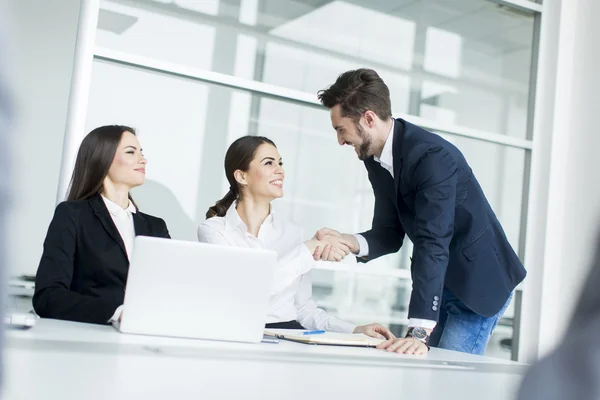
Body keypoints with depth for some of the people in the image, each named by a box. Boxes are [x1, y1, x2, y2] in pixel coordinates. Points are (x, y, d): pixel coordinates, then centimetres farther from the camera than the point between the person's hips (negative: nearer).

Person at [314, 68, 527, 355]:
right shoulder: (375, 158, -3)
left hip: (480, 281, -8)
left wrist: (419, 333, -43)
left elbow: (432, 244, -37)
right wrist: (348, 241, -22)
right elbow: (389, 234, 0)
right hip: (437, 282, 8)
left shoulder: (433, 156, -29)